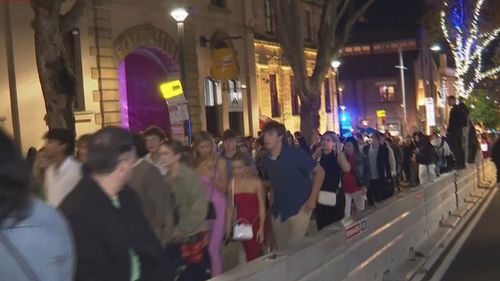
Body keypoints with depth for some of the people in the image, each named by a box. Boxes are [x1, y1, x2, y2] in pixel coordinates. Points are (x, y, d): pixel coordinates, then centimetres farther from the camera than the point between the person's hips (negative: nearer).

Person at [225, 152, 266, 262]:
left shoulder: (256, 182, -9)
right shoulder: (232, 183, 0)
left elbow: (262, 206, -7)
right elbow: (230, 206, 6)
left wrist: (261, 228, -9)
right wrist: (228, 227, 6)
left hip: (255, 222, -3)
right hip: (241, 223, 3)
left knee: (255, 254, -5)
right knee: (247, 254, 4)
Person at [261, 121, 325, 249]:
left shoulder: (296, 154, -17)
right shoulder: (266, 160, -2)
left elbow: (319, 172, -12)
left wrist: (312, 198, -16)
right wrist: (273, 198, 7)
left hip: (300, 207, -5)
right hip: (278, 210, 6)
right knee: (281, 248, 15)